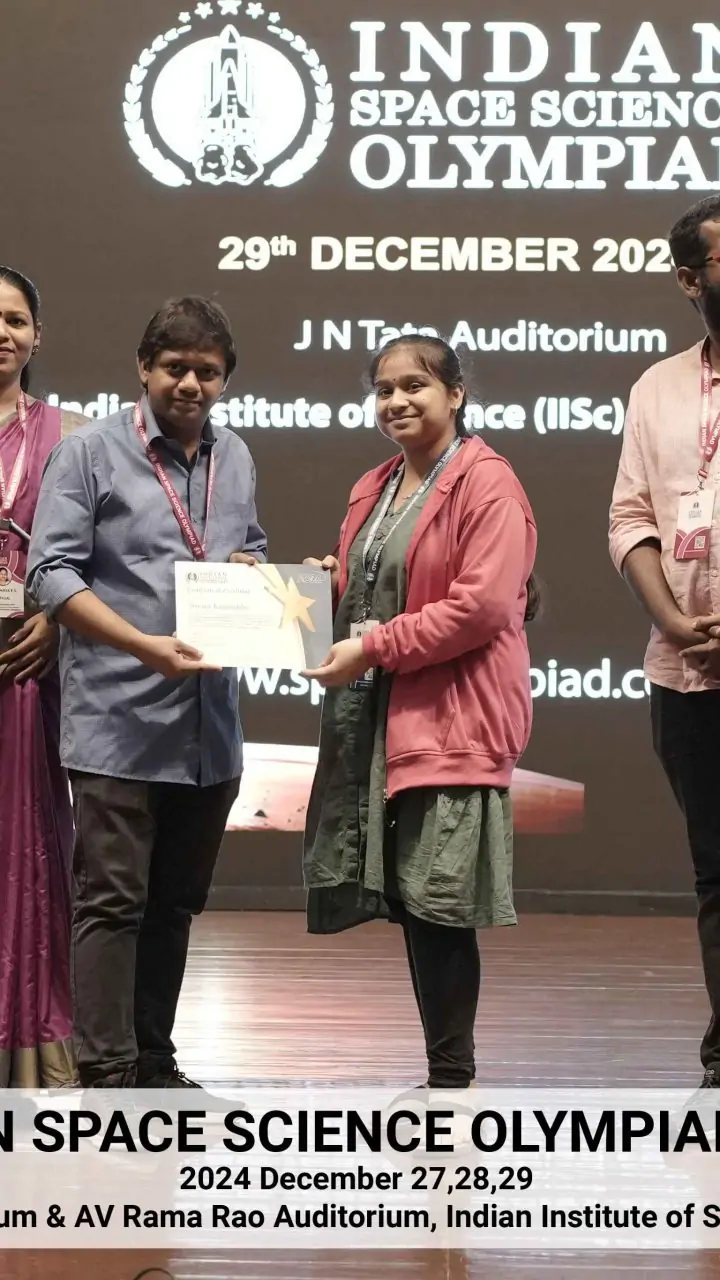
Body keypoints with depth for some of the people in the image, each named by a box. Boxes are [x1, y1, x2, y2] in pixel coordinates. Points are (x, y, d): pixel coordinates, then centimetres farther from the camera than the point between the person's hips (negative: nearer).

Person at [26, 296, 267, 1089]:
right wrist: (145, 646, -21)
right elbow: (51, 574, -10)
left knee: (176, 903, 13)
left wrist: (251, 571, 1)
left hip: (210, 722, 6)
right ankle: (107, 1077, -4)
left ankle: (152, 1064, 23)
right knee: (112, 902, -6)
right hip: (118, 721, -6)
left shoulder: (236, 459, 13)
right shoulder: (91, 452, -4)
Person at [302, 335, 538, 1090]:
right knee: (408, 904, 9)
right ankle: (442, 1068, 17)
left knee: (438, 906, -7)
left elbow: (482, 605, -18)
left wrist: (373, 647, -17)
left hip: (450, 721, -8)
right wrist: (331, 588, 7)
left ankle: (451, 1078, 3)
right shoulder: (372, 491, 20)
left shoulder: (487, 484, -8)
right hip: (375, 721, 8)